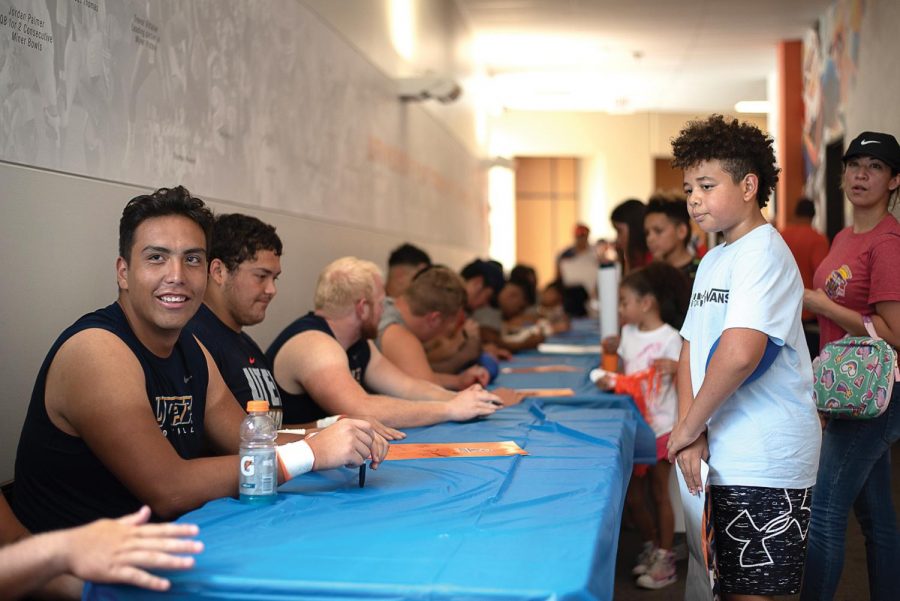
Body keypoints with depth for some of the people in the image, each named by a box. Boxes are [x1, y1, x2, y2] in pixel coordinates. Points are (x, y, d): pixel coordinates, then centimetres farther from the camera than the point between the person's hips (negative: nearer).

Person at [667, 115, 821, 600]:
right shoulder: (713, 260, 14)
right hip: (725, 457, 9)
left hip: (765, 463, -8)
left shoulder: (763, 252, -14)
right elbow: (691, 349, 13)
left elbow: (740, 353, -27)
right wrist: (691, 432, -2)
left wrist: (688, 428, -15)